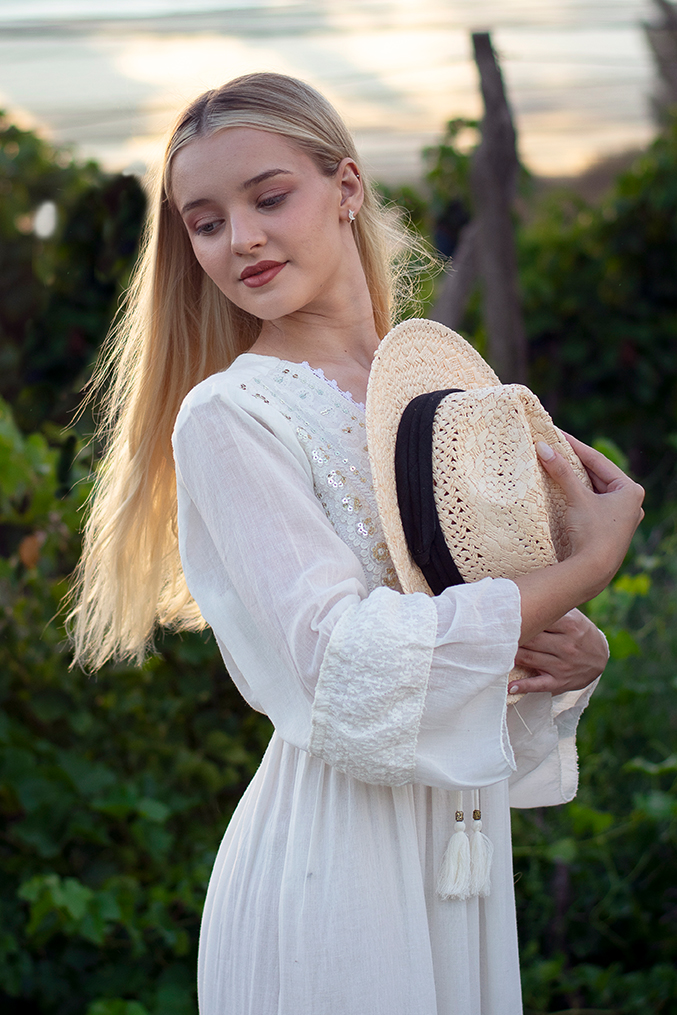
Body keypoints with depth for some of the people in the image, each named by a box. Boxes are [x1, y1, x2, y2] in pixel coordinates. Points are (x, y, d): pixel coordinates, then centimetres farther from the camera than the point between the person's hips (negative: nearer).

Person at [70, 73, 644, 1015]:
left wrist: (574, 656, -7)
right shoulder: (226, 417, -12)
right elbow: (353, 667, -22)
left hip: (464, 825, 6)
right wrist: (585, 568, -16)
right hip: (336, 855, -6)